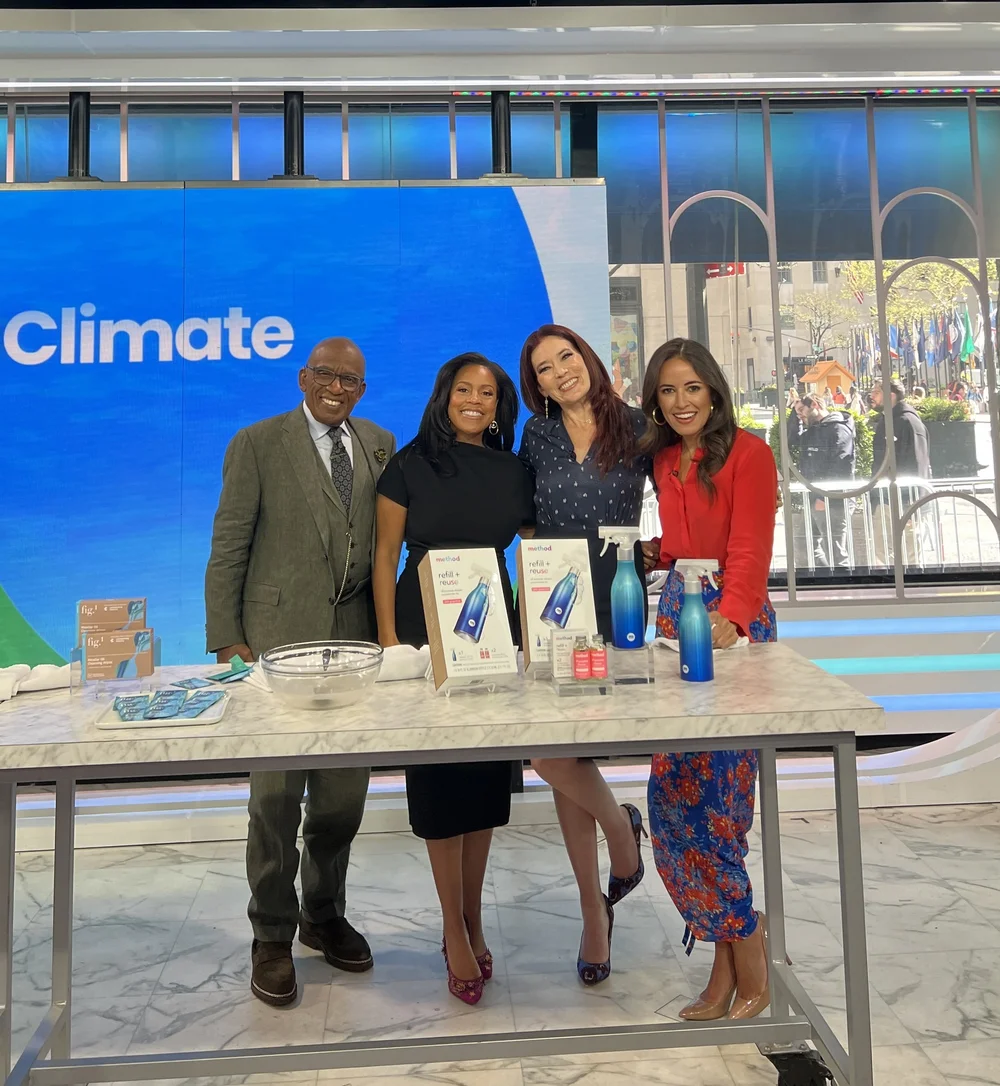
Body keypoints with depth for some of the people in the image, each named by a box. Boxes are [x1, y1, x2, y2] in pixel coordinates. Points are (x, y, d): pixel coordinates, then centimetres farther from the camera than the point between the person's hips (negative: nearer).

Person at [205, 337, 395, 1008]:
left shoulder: (380, 445, 11)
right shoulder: (258, 444, 0)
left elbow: (387, 538, 11)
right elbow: (228, 549, -2)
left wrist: (386, 626, 3)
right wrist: (227, 640, -7)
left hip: (356, 639, 4)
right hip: (281, 639, -4)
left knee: (344, 794, 12)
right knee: (276, 795, 3)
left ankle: (324, 915, 34)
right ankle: (272, 938, 23)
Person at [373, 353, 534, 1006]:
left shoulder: (514, 473, 7)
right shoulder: (411, 466, -1)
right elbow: (386, 554, -1)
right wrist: (388, 637, -7)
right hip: (425, 631, -3)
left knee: (487, 776, 9)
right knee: (439, 777, 2)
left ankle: (472, 921, 26)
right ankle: (456, 934, 15)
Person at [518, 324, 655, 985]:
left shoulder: (636, 428, 2)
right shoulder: (537, 436, 9)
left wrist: (659, 549, -5)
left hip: (616, 609, -3)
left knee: (553, 752, -12)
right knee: (563, 750, 5)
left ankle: (619, 823, 23)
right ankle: (594, 907, 24)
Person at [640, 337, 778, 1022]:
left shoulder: (748, 453, -5)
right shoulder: (664, 460, 16)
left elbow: (750, 552, -15)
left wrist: (729, 619, -29)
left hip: (732, 626, -7)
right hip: (676, 621, 7)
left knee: (710, 801, -7)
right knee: (676, 797, 5)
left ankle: (749, 972, 14)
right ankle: (730, 968, 20)